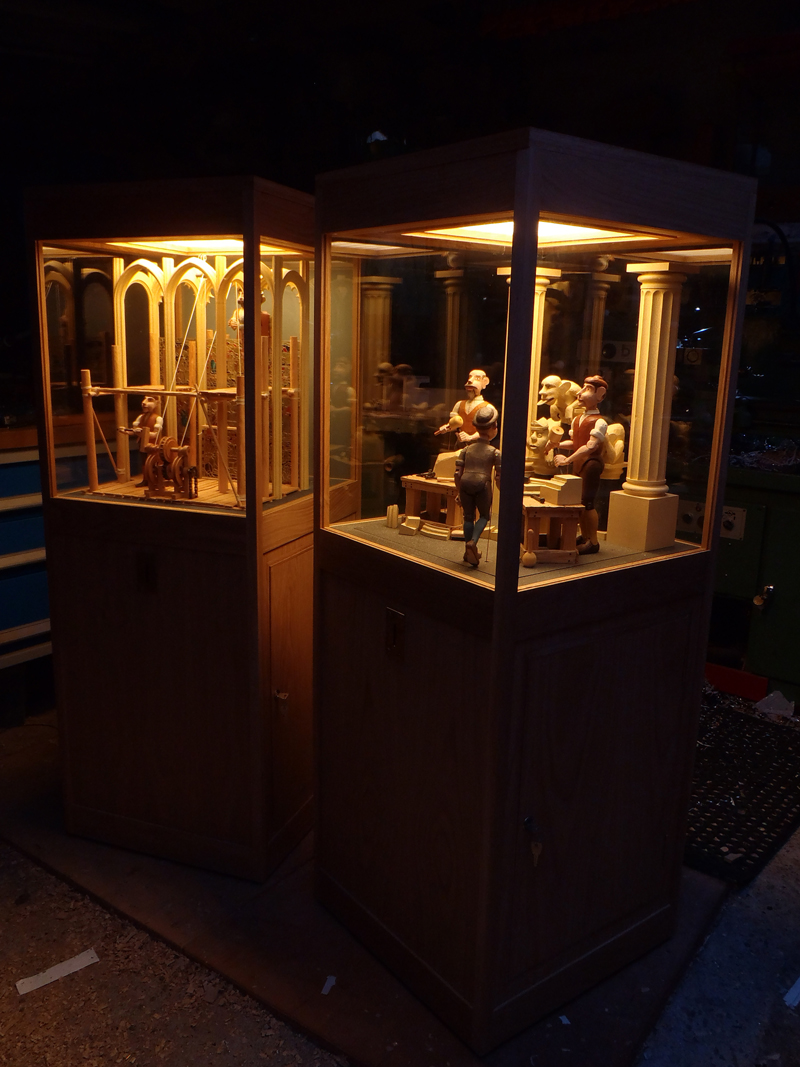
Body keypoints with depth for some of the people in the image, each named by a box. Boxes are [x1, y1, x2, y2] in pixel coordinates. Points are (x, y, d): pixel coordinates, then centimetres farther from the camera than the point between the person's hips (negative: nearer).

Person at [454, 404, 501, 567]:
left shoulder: (466, 449, 13)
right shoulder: (494, 452, 5)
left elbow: (458, 472, 8)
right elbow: (498, 477, 3)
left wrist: (458, 492, 17)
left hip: (465, 483, 3)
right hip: (483, 484, -3)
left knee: (468, 517, 15)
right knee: (484, 515, 17)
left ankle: (469, 553, 22)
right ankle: (473, 541, -8)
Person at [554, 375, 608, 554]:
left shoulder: (599, 422, -12)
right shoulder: (577, 419, 14)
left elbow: (590, 446, -22)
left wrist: (568, 459, -27)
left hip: (591, 462, -8)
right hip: (578, 462, 8)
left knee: (587, 501, -9)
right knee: (579, 500, 9)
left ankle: (593, 542, 0)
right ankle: (584, 536, 21)